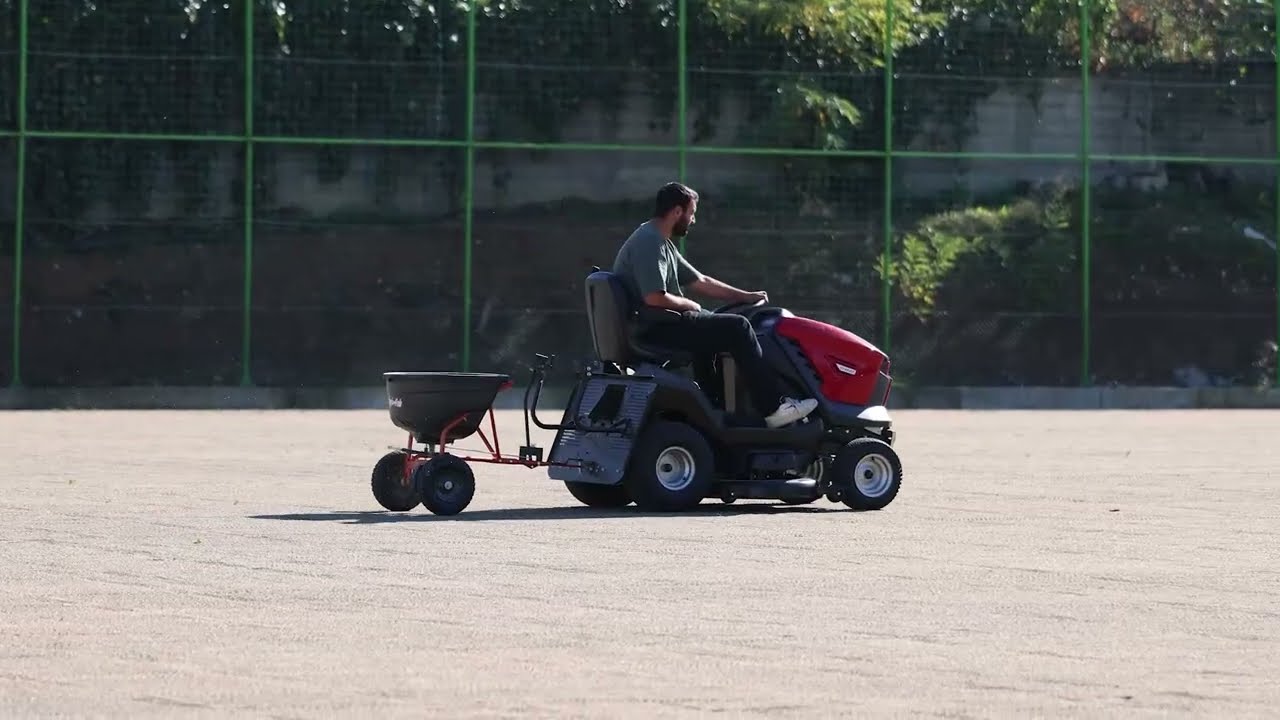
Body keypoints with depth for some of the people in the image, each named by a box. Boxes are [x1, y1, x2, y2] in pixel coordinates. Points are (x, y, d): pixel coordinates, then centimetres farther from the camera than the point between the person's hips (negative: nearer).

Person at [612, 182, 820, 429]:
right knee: (736, 327, -13)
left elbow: (700, 282, 23)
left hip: (661, 325, 11)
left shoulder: (660, 242, 19)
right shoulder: (649, 242, -16)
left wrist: (745, 296, 18)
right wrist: (689, 305, -8)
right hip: (656, 330, -11)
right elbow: (654, 297, -25)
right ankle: (774, 407, -12)